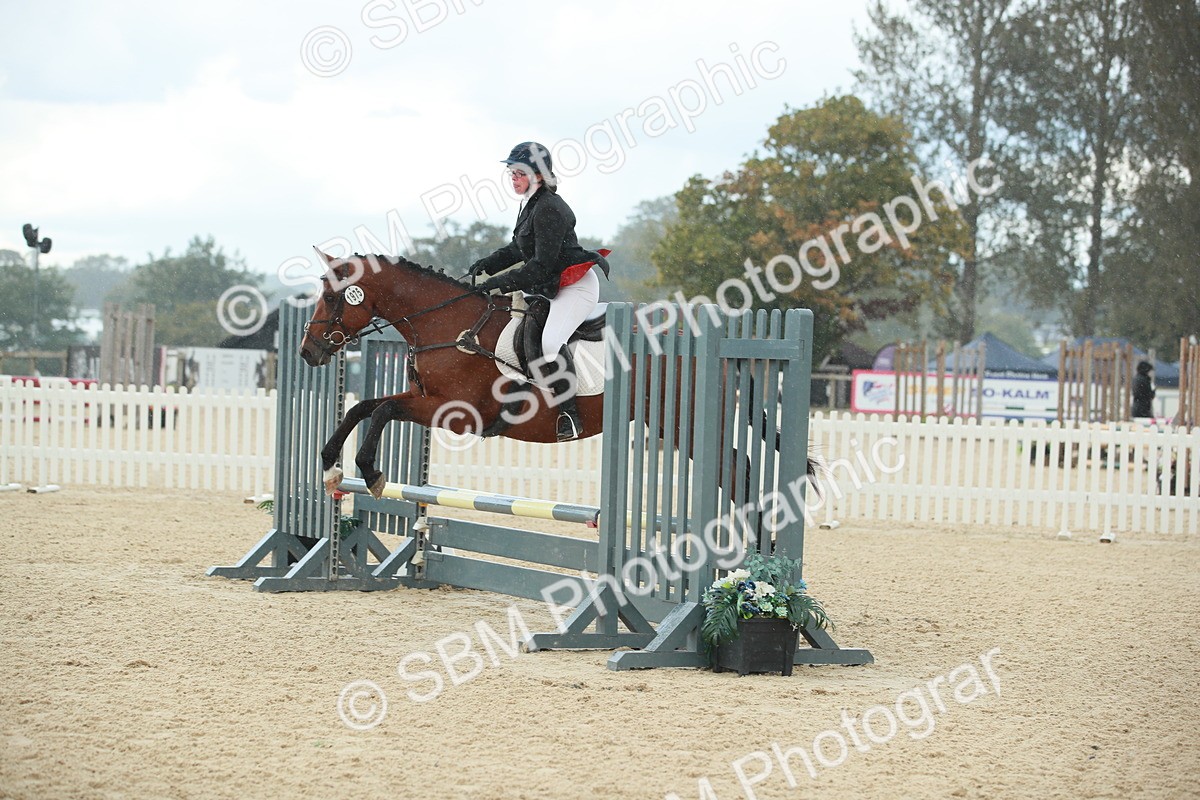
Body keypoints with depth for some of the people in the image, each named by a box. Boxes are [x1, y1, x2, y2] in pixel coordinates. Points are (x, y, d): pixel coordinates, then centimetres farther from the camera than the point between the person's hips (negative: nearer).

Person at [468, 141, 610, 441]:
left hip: (578, 286, -11)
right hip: (550, 288, 11)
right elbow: (516, 250, 24)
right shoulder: (531, 205, 13)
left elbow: (542, 265, -22)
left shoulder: (549, 209, -19)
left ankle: (570, 416, -28)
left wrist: (500, 283, -23)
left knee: (549, 339, -32)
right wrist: (483, 266, 8)